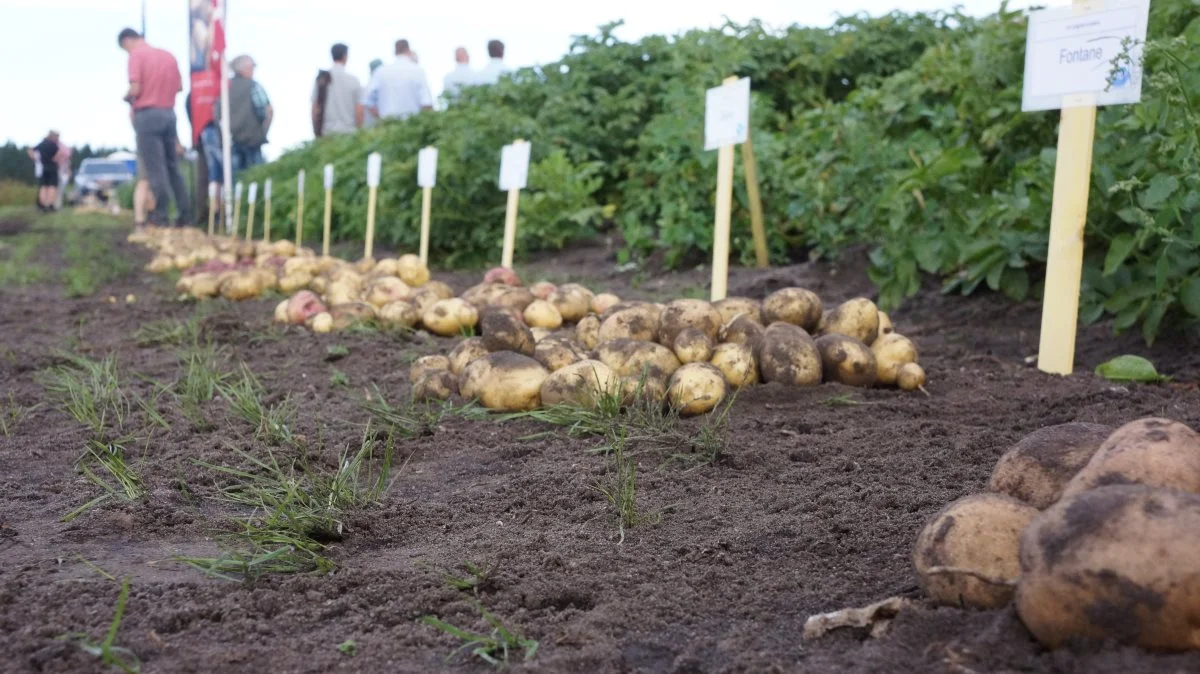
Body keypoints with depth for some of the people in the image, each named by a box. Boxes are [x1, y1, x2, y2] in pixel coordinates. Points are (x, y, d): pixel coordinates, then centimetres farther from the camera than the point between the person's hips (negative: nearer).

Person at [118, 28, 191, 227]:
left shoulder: (136, 55, -6)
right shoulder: (168, 55, 13)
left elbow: (135, 89, -14)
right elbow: (179, 87, 14)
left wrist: (127, 97, 6)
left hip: (147, 115, -6)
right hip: (169, 113, 6)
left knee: (155, 168, -3)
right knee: (172, 166, 11)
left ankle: (159, 214, -3)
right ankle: (185, 212, 9)